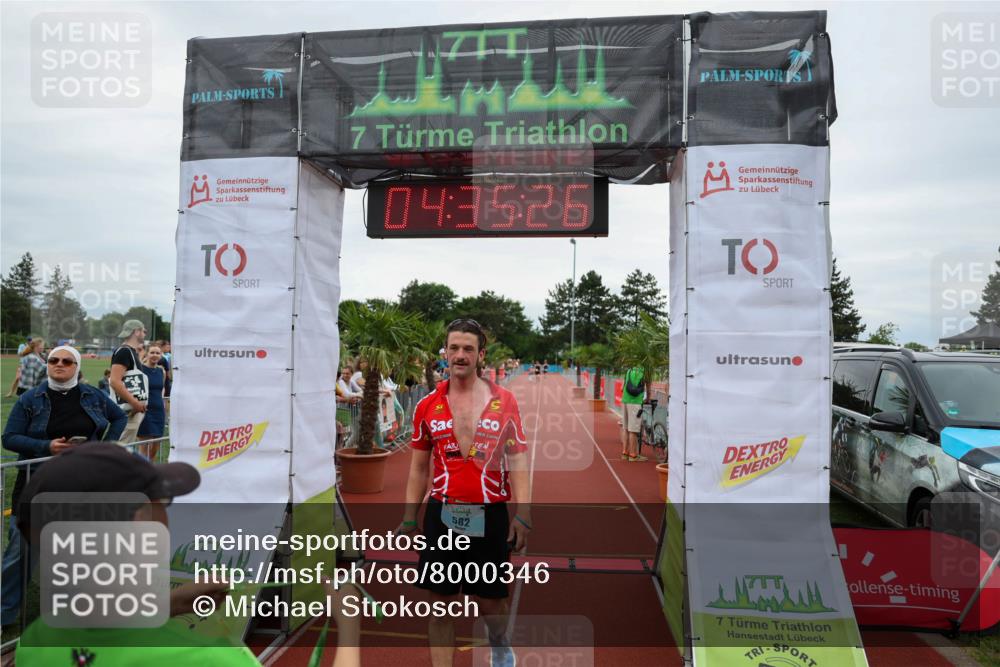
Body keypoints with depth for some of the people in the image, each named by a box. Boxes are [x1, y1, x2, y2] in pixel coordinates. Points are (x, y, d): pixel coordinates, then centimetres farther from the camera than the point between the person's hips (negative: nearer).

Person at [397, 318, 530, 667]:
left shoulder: (504, 401, -3)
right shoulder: (427, 406, 2)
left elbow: (518, 459, -4)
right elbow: (419, 466, 9)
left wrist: (522, 515, -11)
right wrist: (409, 517, 7)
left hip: (490, 515, -1)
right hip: (442, 514, 1)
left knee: (490, 600, 12)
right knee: (440, 601, 6)